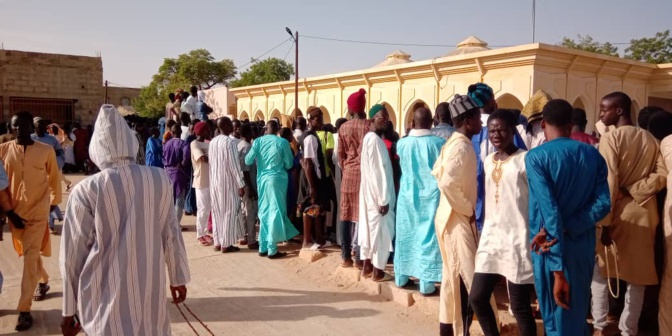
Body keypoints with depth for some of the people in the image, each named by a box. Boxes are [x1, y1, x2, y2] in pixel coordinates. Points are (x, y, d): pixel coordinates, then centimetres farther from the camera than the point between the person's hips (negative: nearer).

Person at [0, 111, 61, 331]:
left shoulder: (46, 151, -7)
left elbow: (54, 179, 6)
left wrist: (54, 201, 16)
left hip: (38, 212, -3)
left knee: (30, 258, -6)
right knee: (29, 254, 19)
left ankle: (24, 310, -3)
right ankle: (43, 281, 45)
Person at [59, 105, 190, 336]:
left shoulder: (85, 191, -12)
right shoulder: (159, 179, -6)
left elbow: (73, 256, -5)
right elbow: (171, 233, 2)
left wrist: (69, 309, 6)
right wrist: (178, 278, 14)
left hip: (106, 295, -2)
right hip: (149, 287, 2)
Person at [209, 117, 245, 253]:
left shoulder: (212, 142, 6)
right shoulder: (229, 142, -16)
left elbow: (211, 162, 12)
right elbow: (234, 165, -18)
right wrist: (241, 185, -14)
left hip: (215, 182, 7)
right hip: (228, 183, -7)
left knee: (217, 212, 13)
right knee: (229, 212, 2)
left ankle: (218, 242, 19)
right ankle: (226, 244, 6)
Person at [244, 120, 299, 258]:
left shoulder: (258, 141, 0)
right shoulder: (282, 142, -6)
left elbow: (248, 161, -1)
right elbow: (289, 164, -2)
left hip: (262, 179, 4)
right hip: (277, 179, -4)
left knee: (264, 212, 13)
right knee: (275, 212, 1)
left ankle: (263, 247, 17)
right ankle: (272, 249, 3)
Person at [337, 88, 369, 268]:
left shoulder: (343, 127, 4)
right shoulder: (368, 125, -6)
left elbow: (340, 154, 6)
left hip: (348, 173, 3)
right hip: (364, 172, -3)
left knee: (346, 214, 8)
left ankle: (346, 256, 13)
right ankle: (358, 257, 1)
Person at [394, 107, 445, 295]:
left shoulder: (402, 143, -3)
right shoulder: (439, 143, -11)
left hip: (407, 195, 3)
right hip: (431, 196, -3)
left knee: (406, 235, 14)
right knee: (428, 237, 2)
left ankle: (401, 277, 24)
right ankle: (426, 283, 4)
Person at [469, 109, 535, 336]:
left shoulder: (525, 160, -8)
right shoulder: (488, 161, 11)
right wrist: (486, 230, 16)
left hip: (518, 239, -6)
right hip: (491, 236, 6)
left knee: (519, 305, 2)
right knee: (477, 297, 7)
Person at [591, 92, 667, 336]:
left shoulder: (611, 138, -11)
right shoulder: (650, 139, 7)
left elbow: (609, 182, -17)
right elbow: (662, 175, -3)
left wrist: (604, 222, -17)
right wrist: (634, 191, -8)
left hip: (619, 212, -5)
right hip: (644, 212, 5)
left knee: (601, 271, 10)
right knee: (637, 275, 12)